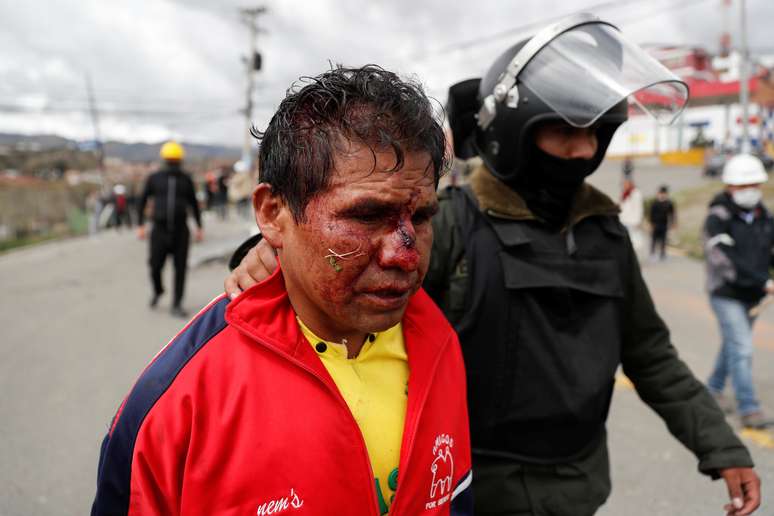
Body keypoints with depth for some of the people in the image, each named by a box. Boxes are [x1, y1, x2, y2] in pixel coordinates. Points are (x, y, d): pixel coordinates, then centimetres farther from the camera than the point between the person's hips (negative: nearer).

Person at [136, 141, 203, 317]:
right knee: (155, 267, 1)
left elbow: (194, 203, 15)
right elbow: (142, 201, 8)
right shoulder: (154, 178, 1)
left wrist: (199, 227, 14)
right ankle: (157, 291, 33)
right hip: (160, 230, 0)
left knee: (180, 268, -2)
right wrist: (140, 225, 2)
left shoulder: (186, 179, 5)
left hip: (181, 231, 1)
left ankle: (176, 305, 9)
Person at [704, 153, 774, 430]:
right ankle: (749, 409, -4)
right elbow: (727, 261, -22)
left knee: (733, 344, 18)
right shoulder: (718, 218, -14)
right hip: (726, 294, -7)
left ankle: (714, 388, 36)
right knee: (742, 348, -9)